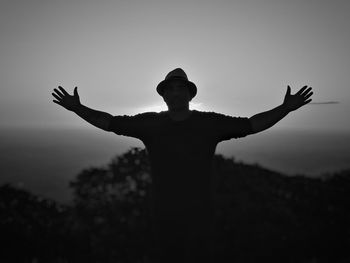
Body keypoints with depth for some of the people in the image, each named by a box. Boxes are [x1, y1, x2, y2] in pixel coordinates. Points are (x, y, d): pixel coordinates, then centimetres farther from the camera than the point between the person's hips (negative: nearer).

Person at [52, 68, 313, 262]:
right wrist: (78, 107, -11)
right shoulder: (150, 123, -2)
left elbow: (252, 124, -5)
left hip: (199, 215, -1)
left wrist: (285, 108, -15)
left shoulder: (209, 122, -5)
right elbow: (109, 122, 0)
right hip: (164, 215, 1)